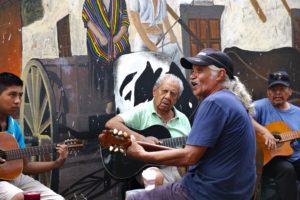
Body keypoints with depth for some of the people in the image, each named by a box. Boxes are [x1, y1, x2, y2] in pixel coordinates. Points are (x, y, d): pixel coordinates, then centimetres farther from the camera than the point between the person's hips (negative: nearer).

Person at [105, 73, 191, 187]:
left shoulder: (182, 119, 16)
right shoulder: (142, 111, 1)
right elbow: (111, 124, -11)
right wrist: (142, 140, -18)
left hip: (179, 168, 4)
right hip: (150, 167, -4)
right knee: (155, 177, -37)